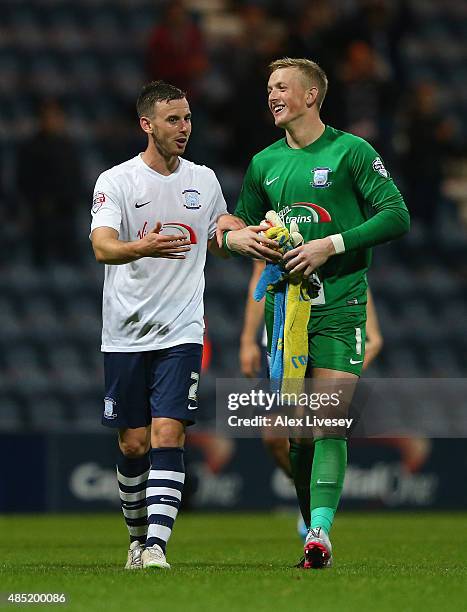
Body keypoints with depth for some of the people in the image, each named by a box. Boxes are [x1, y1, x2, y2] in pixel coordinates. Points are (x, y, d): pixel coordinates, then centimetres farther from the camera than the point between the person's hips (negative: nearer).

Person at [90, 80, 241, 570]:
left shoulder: (204, 180, 8)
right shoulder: (116, 181, -5)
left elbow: (219, 242, 23)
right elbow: (102, 246, -20)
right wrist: (143, 247, -41)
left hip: (181, 332, 1)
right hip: (125, 335, -1)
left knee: (167, 437, -13)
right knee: (133, 446, 6)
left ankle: (155, 545, -19)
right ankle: (138, 538, 27)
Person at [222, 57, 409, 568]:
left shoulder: (350, 151, -1)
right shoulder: (264, 163, 14)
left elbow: (396, 216, -6)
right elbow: (238, 226, 24)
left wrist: (332, 245, -14)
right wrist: (237, 238, -1)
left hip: (338, 304, -5)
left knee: (328, 422, -14)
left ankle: (320, 531, -17)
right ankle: (310, 527, 13)